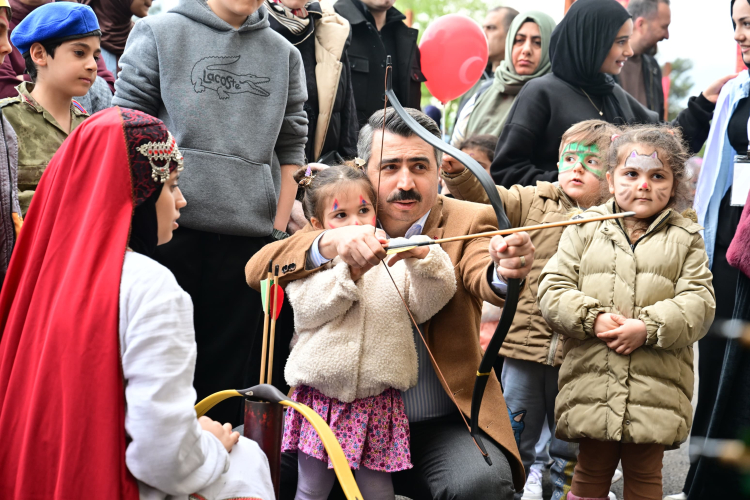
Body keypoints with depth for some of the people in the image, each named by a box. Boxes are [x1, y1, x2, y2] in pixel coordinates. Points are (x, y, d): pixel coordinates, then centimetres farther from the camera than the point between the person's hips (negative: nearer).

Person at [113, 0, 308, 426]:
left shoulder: (284, 54, 12)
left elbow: (291, 148, 13)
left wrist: (279, 232, 6)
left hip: (249, 233, 2)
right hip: (168, 228, -2)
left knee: (228, 366, 7)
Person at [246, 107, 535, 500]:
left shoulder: (467, 223, -1)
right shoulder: (343, 216, 4)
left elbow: (482, 281, -23)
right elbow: (257, 271, -11)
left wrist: (504, 271, -48)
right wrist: (329, 243, -31)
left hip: (441, 423, -2)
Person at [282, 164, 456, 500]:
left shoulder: (397, 262, 5)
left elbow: (428, 303, -8)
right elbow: (306, 308, -13)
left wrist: (422, 257, -25)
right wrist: (349, 270, -22)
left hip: (376, 400, 0)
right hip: (320, 395, 0)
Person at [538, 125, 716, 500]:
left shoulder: (685, 237, 7)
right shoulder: (585, 229, 7)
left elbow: (699, 303, -2)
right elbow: (552, 290, 1)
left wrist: (648, 327, -16)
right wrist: (593, 319, -15)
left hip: (656, 388, 0)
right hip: (592, 382, 0)